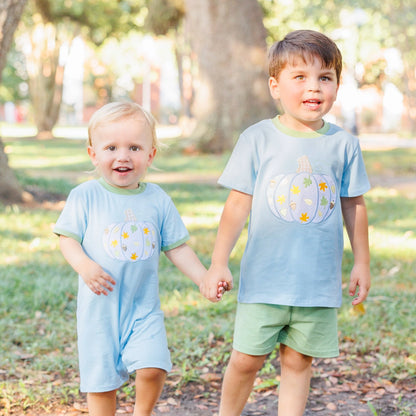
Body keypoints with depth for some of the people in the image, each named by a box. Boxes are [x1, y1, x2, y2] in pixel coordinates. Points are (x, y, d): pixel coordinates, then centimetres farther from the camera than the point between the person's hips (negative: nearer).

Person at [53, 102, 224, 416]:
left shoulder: (158, 200, 1)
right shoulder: (85, 196, -5)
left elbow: (176, 247, 5)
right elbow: (67, 238, -3)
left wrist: (204, 279, -5)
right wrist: (84, 265, -22)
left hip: (144, 306, 1)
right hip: (100, 305, -1)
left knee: (153, 368, -13)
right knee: (101, 379, 5)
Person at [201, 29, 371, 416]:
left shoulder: (343, 143, 2)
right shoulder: (257, 139, -4)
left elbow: (354, 206, 10)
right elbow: (237, 205, -3)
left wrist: (361, 263, 12)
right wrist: (218, 263, -5)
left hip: (319, 283, 1)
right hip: (263, 280, -1)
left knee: (297, 362, 10)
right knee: (245, 359, 5)